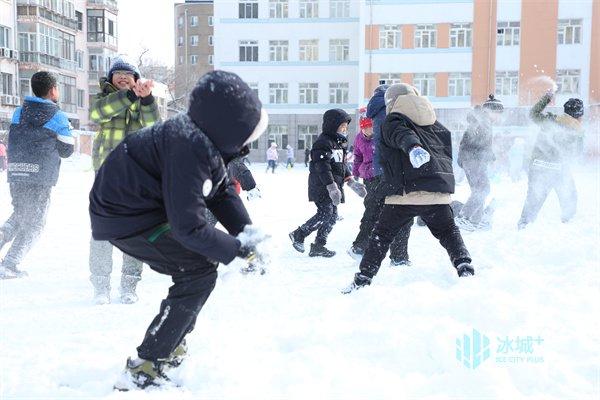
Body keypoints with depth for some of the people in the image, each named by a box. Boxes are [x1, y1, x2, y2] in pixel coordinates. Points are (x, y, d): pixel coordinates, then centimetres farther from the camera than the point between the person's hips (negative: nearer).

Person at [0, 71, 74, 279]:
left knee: (19, 216, 25)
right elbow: (66, 151, 1)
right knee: (34, 224, 7)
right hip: (41, 178, -5)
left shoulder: (19, 112, 8)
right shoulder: (58, 117, -5)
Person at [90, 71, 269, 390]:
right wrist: (237, 249, -16)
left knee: (200, 263, 15)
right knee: (200, 273, -12)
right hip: (124, 218, -10)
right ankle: (143, 370, -7)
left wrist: (245, 231, -7)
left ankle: (171, 347, 29)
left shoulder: (208, 137, -1)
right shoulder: (189, 148, -30)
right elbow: (188, 226, -28)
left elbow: (222, 192, 8)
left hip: (146, 205, 10)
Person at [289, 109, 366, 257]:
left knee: (332, 216, 8)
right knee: (325, 214, -13)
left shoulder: (339, 142, 18)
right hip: (322, 186, -10)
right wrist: (332, 186, -28)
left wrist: (351, 181, 14)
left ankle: (318, 246, 13)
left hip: (332, 187, 10)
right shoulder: (324, 142, -14)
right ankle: (298, 235, 0)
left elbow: (342, 165, 24)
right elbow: (323, 167, -22)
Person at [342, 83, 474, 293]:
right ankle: (464, 265, 3)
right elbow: (448, 148, 28)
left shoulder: (392, 121, 5)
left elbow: (402, 134, -18)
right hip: (439, 192, 4)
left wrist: (413, 147, -39)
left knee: (382, 235, 8)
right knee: (448, 231, 23)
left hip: (407, 191, -4)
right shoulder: (435, 124, 24)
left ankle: (363, 279, 5)